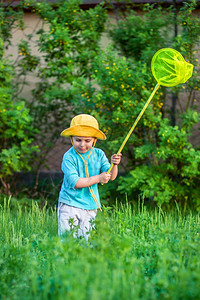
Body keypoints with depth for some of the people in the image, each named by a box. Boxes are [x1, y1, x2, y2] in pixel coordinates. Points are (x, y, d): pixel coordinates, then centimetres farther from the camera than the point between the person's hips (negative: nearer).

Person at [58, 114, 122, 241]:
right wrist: (98, 178, -21)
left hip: (90, 206, 4)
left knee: (85, 239, 8)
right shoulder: (69, 157, -12)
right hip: (70, 205, -3)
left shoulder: (99, 154, 1)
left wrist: (114, 165, -25)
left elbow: (111, 177, -4)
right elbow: (74, 182, -20)